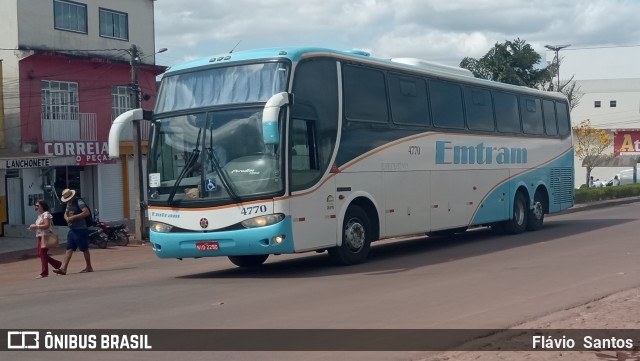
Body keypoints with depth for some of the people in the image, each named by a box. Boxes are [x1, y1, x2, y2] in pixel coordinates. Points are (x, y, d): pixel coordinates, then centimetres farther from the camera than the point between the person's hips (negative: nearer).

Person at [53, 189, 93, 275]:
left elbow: (87, 212, -26)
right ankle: (63, 268, -2)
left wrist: (74, 217, -24)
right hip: (72, 230, 9)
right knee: (69, 249, 2)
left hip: (80, 230, -9)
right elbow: (65, 214, 22)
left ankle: (89, 267, 13)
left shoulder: (79, 202, -14)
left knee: (84, 249, 2)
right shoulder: (69, 203, 14)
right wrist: (67, 218, -4)